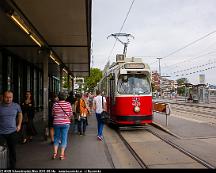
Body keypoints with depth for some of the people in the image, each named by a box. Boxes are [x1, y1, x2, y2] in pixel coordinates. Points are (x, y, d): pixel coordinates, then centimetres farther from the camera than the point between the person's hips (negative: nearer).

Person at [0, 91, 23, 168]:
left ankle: (12, 166, 28)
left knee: (12, 150, 13)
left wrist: (19, 125, 11)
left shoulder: (16, 106, -2)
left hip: (12, 132, 2)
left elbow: (20, 114, 16)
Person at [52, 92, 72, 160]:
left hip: (56, 123, 1)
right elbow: (71, 114, -2)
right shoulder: (68, 104, -8)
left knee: (56, 137, 15)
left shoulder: (55, 104, -5)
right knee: (64, 138, 6)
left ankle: (55, 153, 11)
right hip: (65, 123, -1)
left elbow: (53, 114, 3)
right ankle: (62, 154, 7)